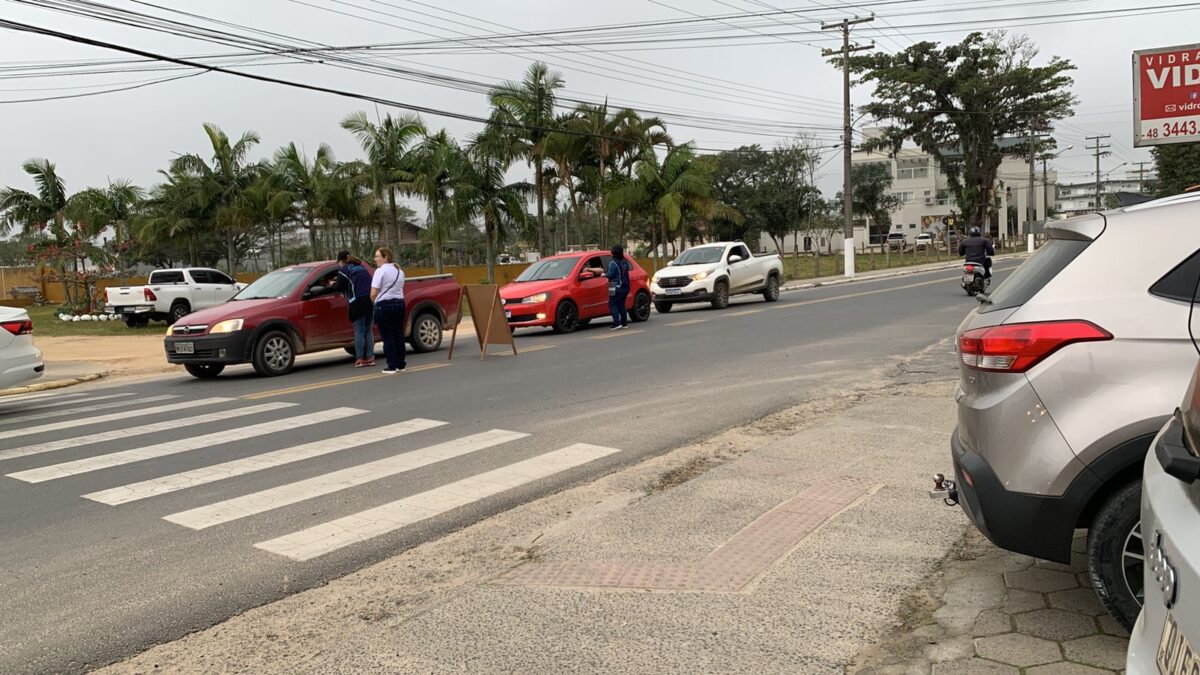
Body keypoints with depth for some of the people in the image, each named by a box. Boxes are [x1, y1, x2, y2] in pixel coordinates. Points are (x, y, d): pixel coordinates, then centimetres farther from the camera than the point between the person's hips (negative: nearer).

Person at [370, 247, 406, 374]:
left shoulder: (380, 271, -11)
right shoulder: (399, 271, 12)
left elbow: (374, 293, -15)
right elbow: (399, 289, 13)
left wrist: (374, 301, 3)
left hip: (384, 305, -6)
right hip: (399, 303, 7)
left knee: (387, 337, -1)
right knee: (399, 335, 10)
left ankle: (392, 366, -1)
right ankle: (400, 365, 13)